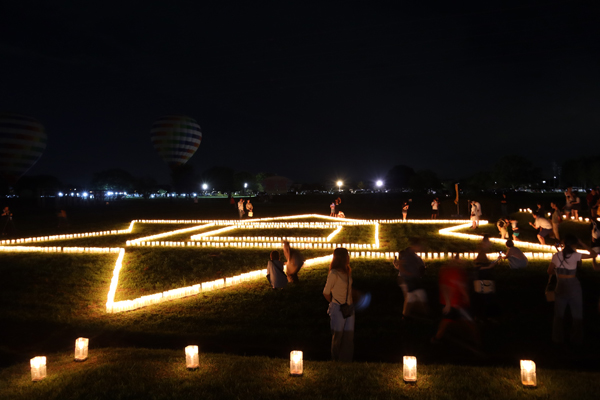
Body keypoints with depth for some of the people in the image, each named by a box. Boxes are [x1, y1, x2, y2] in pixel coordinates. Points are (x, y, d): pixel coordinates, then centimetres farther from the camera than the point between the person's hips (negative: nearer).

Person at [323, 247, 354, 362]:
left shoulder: (347, 271, 7)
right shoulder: (334, 274, -15)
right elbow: (326, 292, -9)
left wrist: (351, 304, 7)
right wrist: (334, 304, 4)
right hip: (338, 309, -6)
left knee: (349, 335, 9)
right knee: (338, 335, 7)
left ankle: (346, 360, 22)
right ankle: (336, 360, 23)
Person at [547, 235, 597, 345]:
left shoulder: (556, 256, -6)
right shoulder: (575, 255, -15)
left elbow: (549, 271, 2)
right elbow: (594, 254, -7)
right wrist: (581, 243, -3)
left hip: (560, 288, 2)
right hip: (574, 288, -2)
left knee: (559, 314, 15)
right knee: (577, 314, 16)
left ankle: (558, 338, 23)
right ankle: (576, 339, 25)